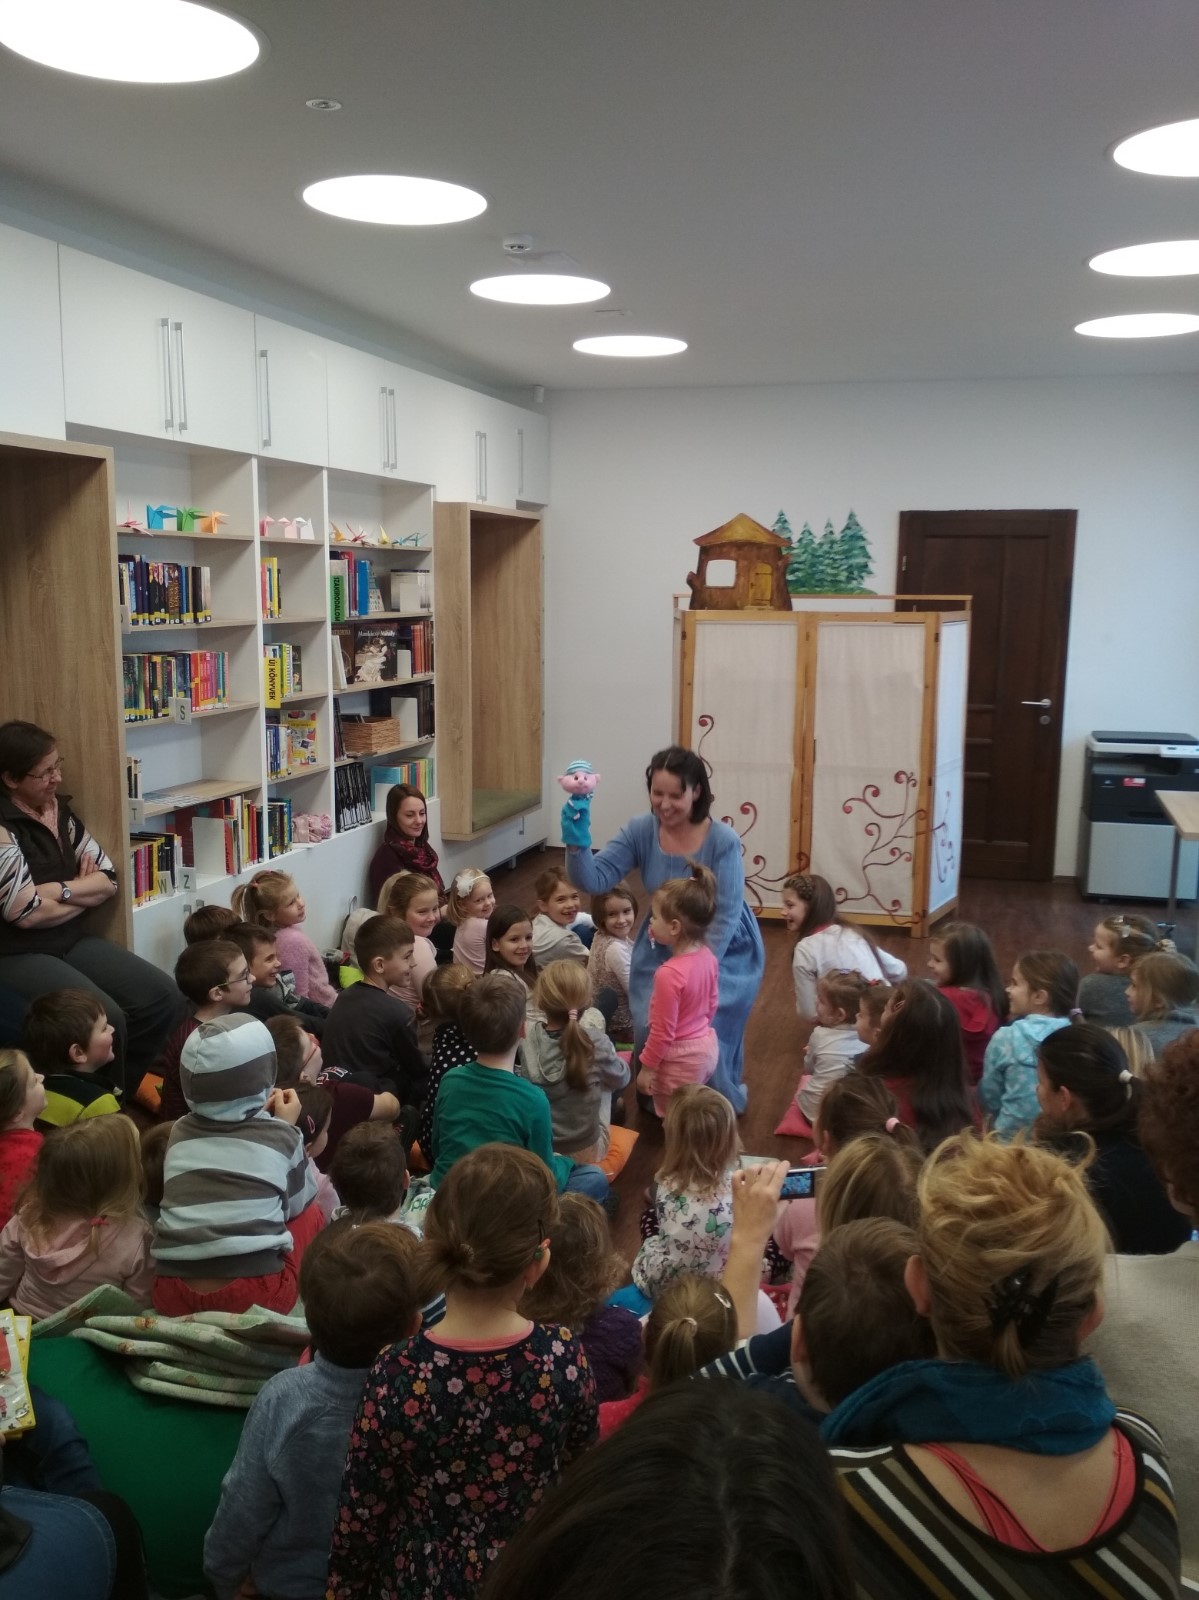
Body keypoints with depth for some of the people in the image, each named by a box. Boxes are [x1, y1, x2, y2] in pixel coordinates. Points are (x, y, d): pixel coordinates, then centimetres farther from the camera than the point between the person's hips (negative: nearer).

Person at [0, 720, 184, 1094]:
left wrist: (58, 889, -14)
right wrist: (85, 893, -5)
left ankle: (123, 1088, 12)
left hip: (73, 941, 8)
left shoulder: (61, 810, 7)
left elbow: (108, 878, 4)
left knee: (164, 999, -7)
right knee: (106, 1020, -27)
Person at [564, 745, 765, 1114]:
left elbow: (725, 917, -21)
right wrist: (578, 842, -38)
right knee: (651, 1026, -9)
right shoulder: (640, 831, -14)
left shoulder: (723, 841, -24)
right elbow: (593, 881, -20)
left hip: (724, 951, -3)